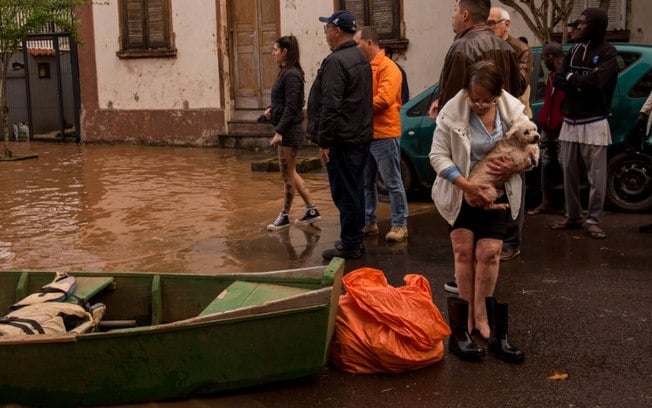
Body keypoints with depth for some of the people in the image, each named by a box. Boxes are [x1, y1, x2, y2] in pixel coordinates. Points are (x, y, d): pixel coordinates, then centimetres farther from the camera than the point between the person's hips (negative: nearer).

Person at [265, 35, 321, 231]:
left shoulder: (291, 75, -17)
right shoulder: (285, 73, 12)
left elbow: (291, 107, -21)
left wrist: (279, 132, -22)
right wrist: (272, 110, 4)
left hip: (290, 131, -10)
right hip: (287, 130, 10)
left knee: (288, 175, 2)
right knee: (290, 173, 15)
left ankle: (284, 216, 13)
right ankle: (311, 210, 22)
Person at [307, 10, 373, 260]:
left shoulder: (336, 61, -17)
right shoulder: (361, 59, 15)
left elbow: (330, 106, -22)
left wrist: (324, 141, -17)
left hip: (342, 139, -10)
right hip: (361, 136, 10)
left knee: (344, 193, -4)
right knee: (355, 191, 15)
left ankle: (349, 244, 2)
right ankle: (355, 240, 24)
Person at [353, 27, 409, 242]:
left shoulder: (388, 67, -11)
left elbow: (384, 99, -21)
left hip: (384, 134, -8)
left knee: (392, 183, 1)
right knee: (366, 183, 14)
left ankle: (400, 225, 8)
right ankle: (368, 222, 24)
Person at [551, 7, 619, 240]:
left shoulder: (607, 52, -6)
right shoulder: (574, 50, 12)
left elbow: (595, 82, -21)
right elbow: (558, 80, 4)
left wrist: (572, 77, -5)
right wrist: (582, 82, -12)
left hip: (593, 123, -6)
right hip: (570, 122, 6)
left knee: (596, 176, -3)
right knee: (569, 173, 9)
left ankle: (593, 221, 3)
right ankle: (573, 217, 19)